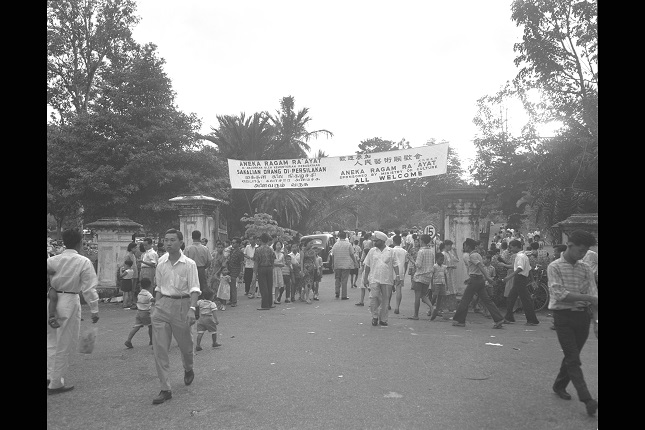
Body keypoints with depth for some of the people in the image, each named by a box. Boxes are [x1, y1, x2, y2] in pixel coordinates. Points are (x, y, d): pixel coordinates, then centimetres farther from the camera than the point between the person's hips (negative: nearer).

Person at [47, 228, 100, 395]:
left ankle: (50, 375, 28)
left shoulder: (53, 260, -1)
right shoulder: (83, 262, -10)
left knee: (51, 341, 23)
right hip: (69, 301, -4)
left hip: (51, 300, 4)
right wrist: (94, 310, -4)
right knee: (64, 345, 9)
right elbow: (89, 288, -10)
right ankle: (56, 384, 19)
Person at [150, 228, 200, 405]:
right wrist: (156, 307, 11)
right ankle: (165, 389, 7)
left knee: (185, 344, 13)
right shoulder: (161, 262, 4)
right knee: (159, 348, -2)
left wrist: (192, 309, -26)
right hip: (163, 304, 3)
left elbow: (194, 289, -13)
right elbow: (159, 287, 14)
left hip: (182, 305, -3)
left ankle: (188, 370, 46)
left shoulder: (189, 264, -8)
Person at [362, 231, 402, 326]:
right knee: (373, 297, -13)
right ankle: (374, 316, 5)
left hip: (387, 279, 0)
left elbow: (395, 265, 4)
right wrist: (365, 277, 7)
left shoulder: (391, 251, 4)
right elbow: (367, 265, 10)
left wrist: (397, 276, -6)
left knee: (385, 299, 5)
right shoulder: (372, 251, 7)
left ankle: (383, 319, 17)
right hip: (374, 278, 0)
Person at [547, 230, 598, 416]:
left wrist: (596, 321, -9)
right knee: (573, 359, -7)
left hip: (582, 316, 5)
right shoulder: (554, 267, -7)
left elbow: (594, 296, 1)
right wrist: (589, 298, -19)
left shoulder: (586, 268, 6)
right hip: (563, 317, -5)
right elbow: (560, 294, -17)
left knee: (572, 356, 15)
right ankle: (587, 399, -8)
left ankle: (559, 385, 34)